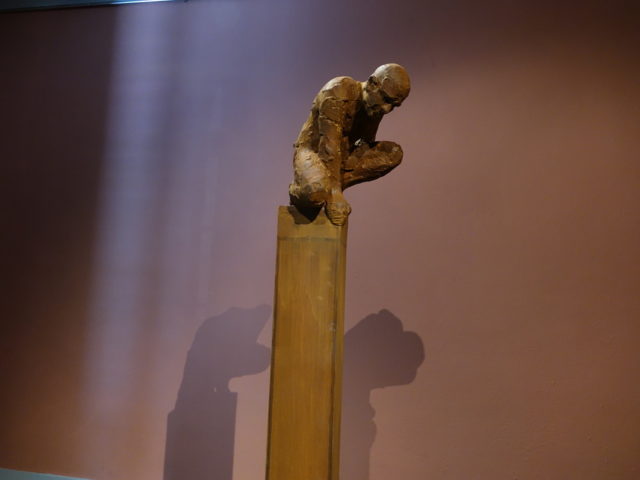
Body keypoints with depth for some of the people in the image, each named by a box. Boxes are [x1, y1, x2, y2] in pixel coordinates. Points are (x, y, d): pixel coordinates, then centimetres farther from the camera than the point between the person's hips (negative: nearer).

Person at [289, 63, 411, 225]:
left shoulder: (375, 107, 1)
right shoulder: (339, 92, -21)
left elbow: (367, 145, 8)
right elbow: (329, 144, -28)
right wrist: (335, 191, -32)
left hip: (341, 157, 7)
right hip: (312, 151, -7)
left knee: (394, 153, -13)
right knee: (316, 193, -40)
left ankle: (328, 186, -15)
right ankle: (297, 191, -2)